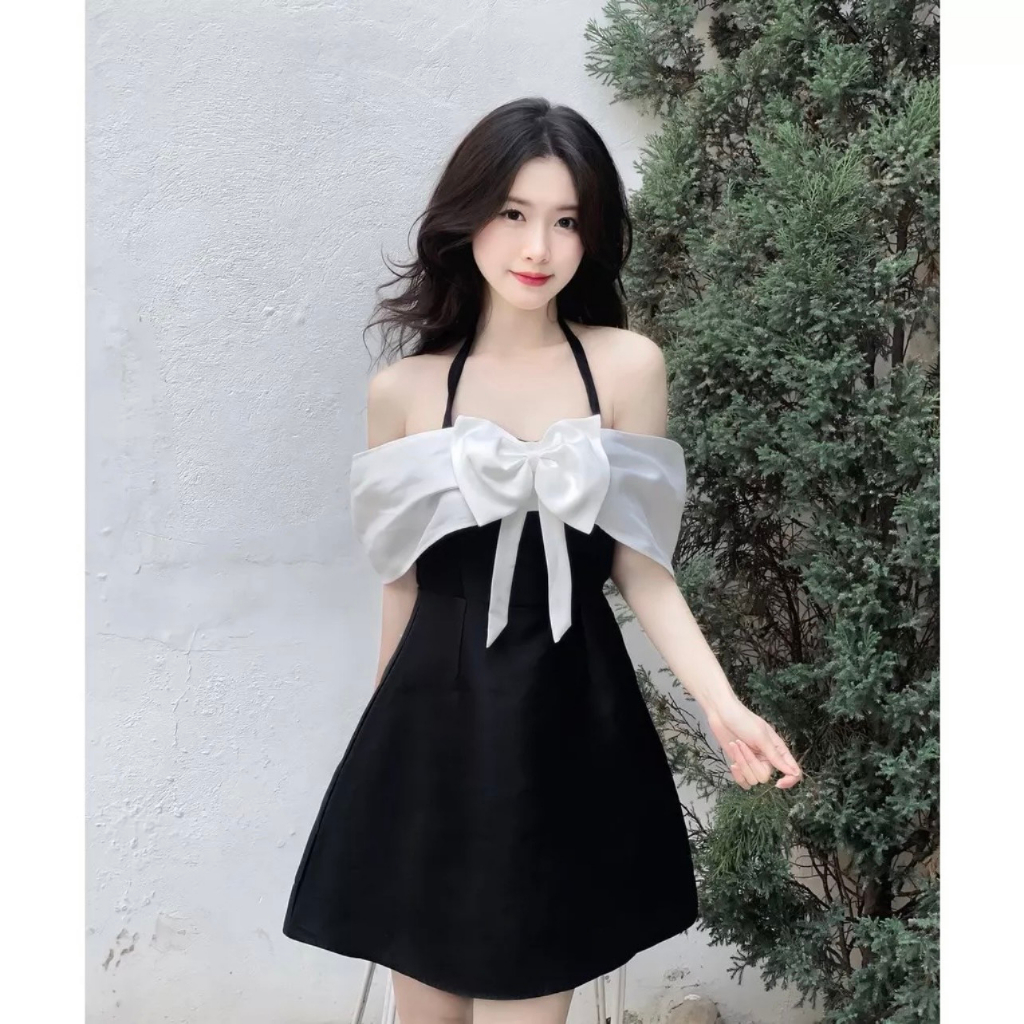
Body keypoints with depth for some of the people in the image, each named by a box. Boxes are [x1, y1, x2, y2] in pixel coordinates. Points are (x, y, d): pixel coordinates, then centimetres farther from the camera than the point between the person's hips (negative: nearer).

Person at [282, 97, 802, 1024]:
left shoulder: (628, 365, -3)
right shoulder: (402, 391, 1)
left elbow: (639, 563, -2)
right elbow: (406, 582, 7)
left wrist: (721, 702, -14)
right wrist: (387, 733, 13)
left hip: (568, 721, -1)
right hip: (437, 722, 1)